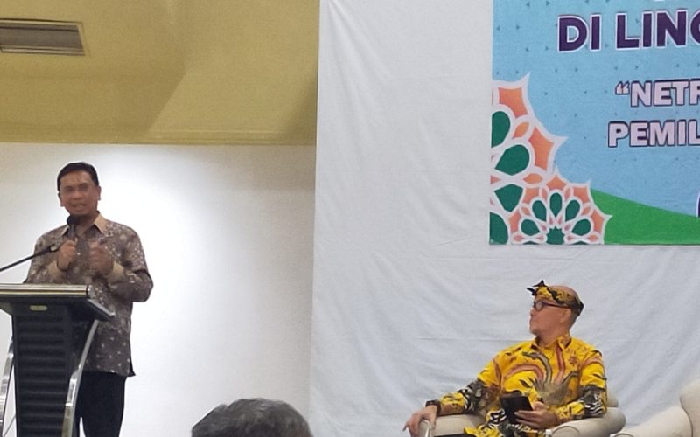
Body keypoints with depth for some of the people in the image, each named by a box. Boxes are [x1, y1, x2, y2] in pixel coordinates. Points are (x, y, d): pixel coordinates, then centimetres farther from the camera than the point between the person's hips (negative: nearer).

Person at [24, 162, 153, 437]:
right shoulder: (47, 242, 15)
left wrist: (111, 269, -14)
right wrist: (58, 267, -8)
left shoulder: (125, 237, 8)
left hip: (106, 355, -2)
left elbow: (143, 289, 2)